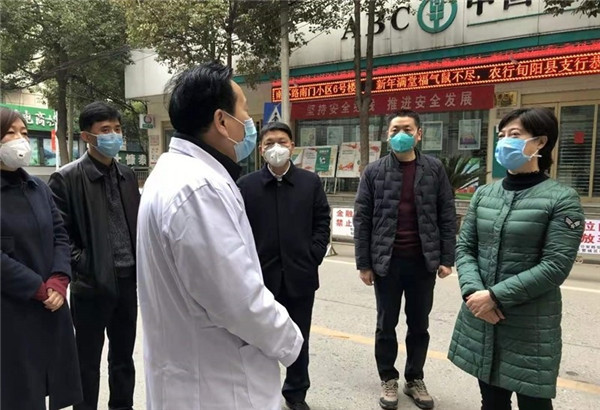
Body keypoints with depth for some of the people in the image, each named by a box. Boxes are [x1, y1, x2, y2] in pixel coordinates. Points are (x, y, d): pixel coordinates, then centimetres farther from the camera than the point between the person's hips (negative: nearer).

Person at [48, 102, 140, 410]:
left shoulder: (127, 175, 8)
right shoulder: (66, 178, -9)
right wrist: (84, 266, -14)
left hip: (128, 280, 5)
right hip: (92, 284, -5)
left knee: (124, 355, 19)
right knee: (88, 360, 11)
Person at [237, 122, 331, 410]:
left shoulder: (311, 182, 3)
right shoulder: (246, 185, 0)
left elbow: (322, 221, 4)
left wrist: (314, 256, -4)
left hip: (300, 275, 1)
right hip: (261, 275, -1)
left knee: (299, 339, 15)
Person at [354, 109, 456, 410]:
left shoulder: (434, 169, 1)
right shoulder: (374, 171, -2)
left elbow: (447, 216, 2)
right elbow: (362, 220, -2)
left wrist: (446, 258, -3)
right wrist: (363, 263, -5)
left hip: (423, 261, 1)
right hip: (386, 261, -1)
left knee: (419, 325, 13)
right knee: (386, 324, 11)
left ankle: (415, 379, 32)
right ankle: (388, 379, 30)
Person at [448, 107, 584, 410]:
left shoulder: (562, 198, -8)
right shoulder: (484, 194, 8)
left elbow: (556, 266, -15)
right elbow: (464, 247, 4)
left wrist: (495, 296, -18)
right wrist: (473, 291, -13)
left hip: (530, 326, -4)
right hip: (480, 319, 5)